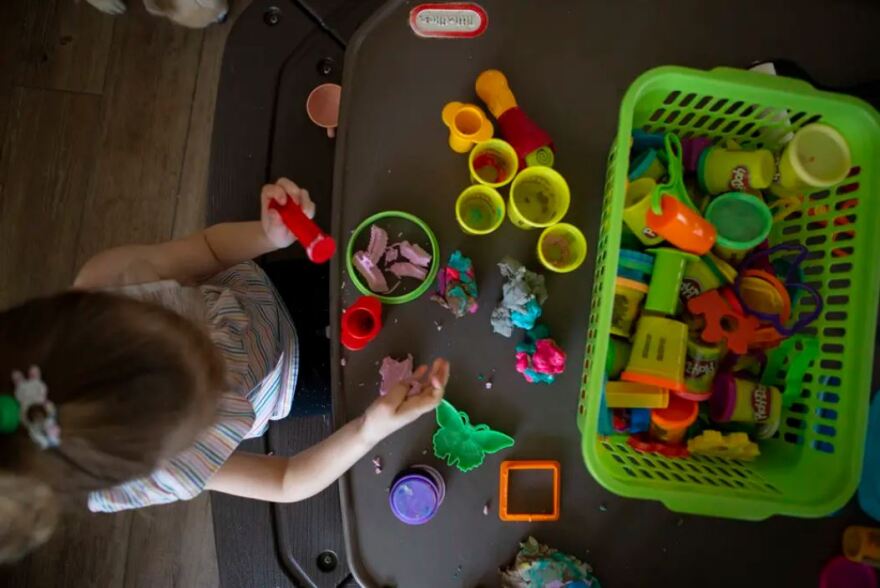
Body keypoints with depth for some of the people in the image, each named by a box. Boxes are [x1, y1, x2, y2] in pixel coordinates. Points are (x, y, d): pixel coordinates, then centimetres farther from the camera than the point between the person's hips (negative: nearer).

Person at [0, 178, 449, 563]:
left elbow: (206, 248, -19)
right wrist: (371, 431, -48)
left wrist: (273, 234, -42)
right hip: (287, 378, -2)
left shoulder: (103, 284, -39)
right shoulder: (150, 473, -39)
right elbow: (288, 485, -27)